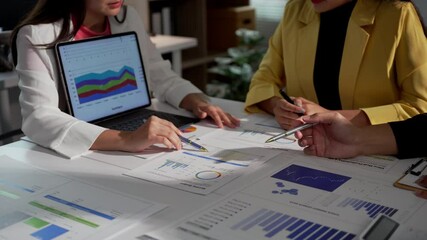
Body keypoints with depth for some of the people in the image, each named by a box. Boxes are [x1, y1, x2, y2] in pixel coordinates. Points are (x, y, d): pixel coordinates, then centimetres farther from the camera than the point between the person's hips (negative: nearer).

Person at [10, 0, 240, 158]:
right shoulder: (38, 36, -14)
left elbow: (164, 78, 10)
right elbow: (39, 119, -25)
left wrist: (196, 102, -12)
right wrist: (125, 140, -38)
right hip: (75, 158, -5)